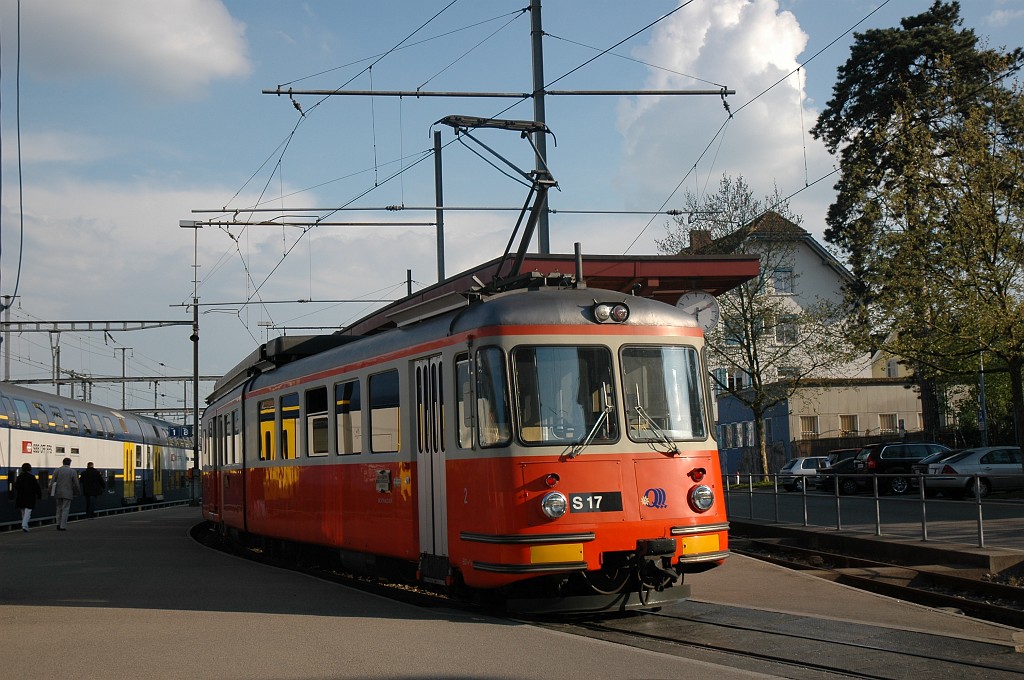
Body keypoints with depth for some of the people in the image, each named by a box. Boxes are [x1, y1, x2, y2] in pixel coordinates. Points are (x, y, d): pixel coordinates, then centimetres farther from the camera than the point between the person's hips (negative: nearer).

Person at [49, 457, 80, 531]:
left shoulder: (57, 470, 2)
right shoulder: (72, 472, -3)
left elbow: (52, 482, -1)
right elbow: (76, 484, -2)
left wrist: (50, 491, 5)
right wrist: (78, 492, 12)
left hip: (58, 493, 3)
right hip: (67, 493, -2)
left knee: (59, 508, 17)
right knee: (65, 509, 1)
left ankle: (58, 524, 12)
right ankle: (63, 526, 0)